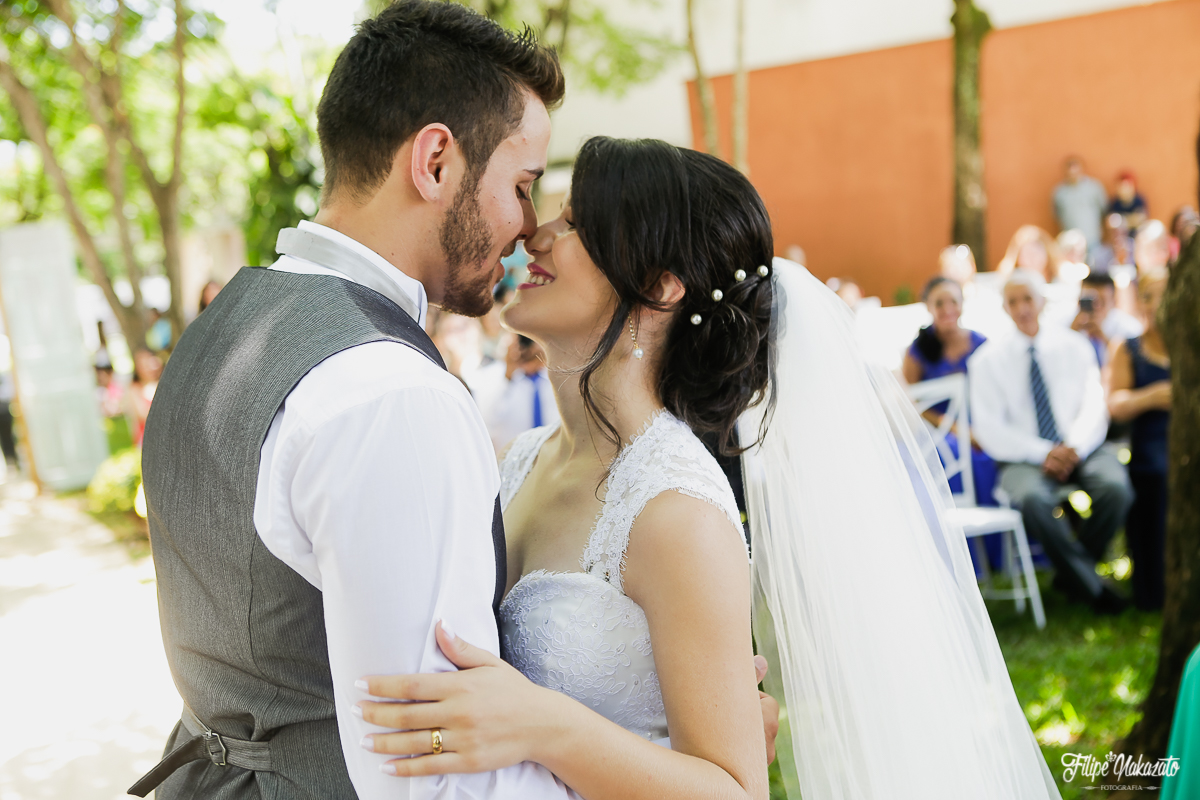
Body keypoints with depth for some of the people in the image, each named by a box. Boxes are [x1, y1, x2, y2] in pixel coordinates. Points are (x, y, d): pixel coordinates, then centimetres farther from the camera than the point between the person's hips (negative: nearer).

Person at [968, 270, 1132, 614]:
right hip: (1024, 457, -2)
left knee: (1116, 486, -29)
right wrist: (1042, 454, -17)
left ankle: (1071, 576, -7)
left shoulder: (1074, 346, 9)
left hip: (1080, 451, 3)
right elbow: (990, 430, -4)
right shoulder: (988, 359, 2)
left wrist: (1075, 448, -17)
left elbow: (1095, 405, 2)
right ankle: (1090, 586, -16)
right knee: (1033, 498, -36)